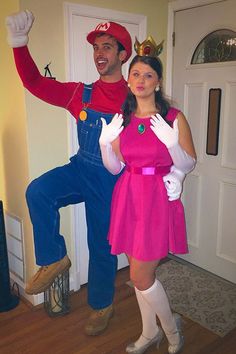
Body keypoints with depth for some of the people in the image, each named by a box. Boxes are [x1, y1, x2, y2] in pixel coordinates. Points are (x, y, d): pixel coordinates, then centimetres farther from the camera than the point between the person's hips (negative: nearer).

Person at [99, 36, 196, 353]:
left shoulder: (173, 117, -7)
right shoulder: (122, 119, 6)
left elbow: (188, 166, -6)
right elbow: (115, 168, 5)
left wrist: (171, 143, -24)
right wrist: (105, 142, -13)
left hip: (159, 199, -5)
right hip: (128, 197, 5)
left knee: (140, 276, -1)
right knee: (142, 273, 16)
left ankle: (171, 326, 29)